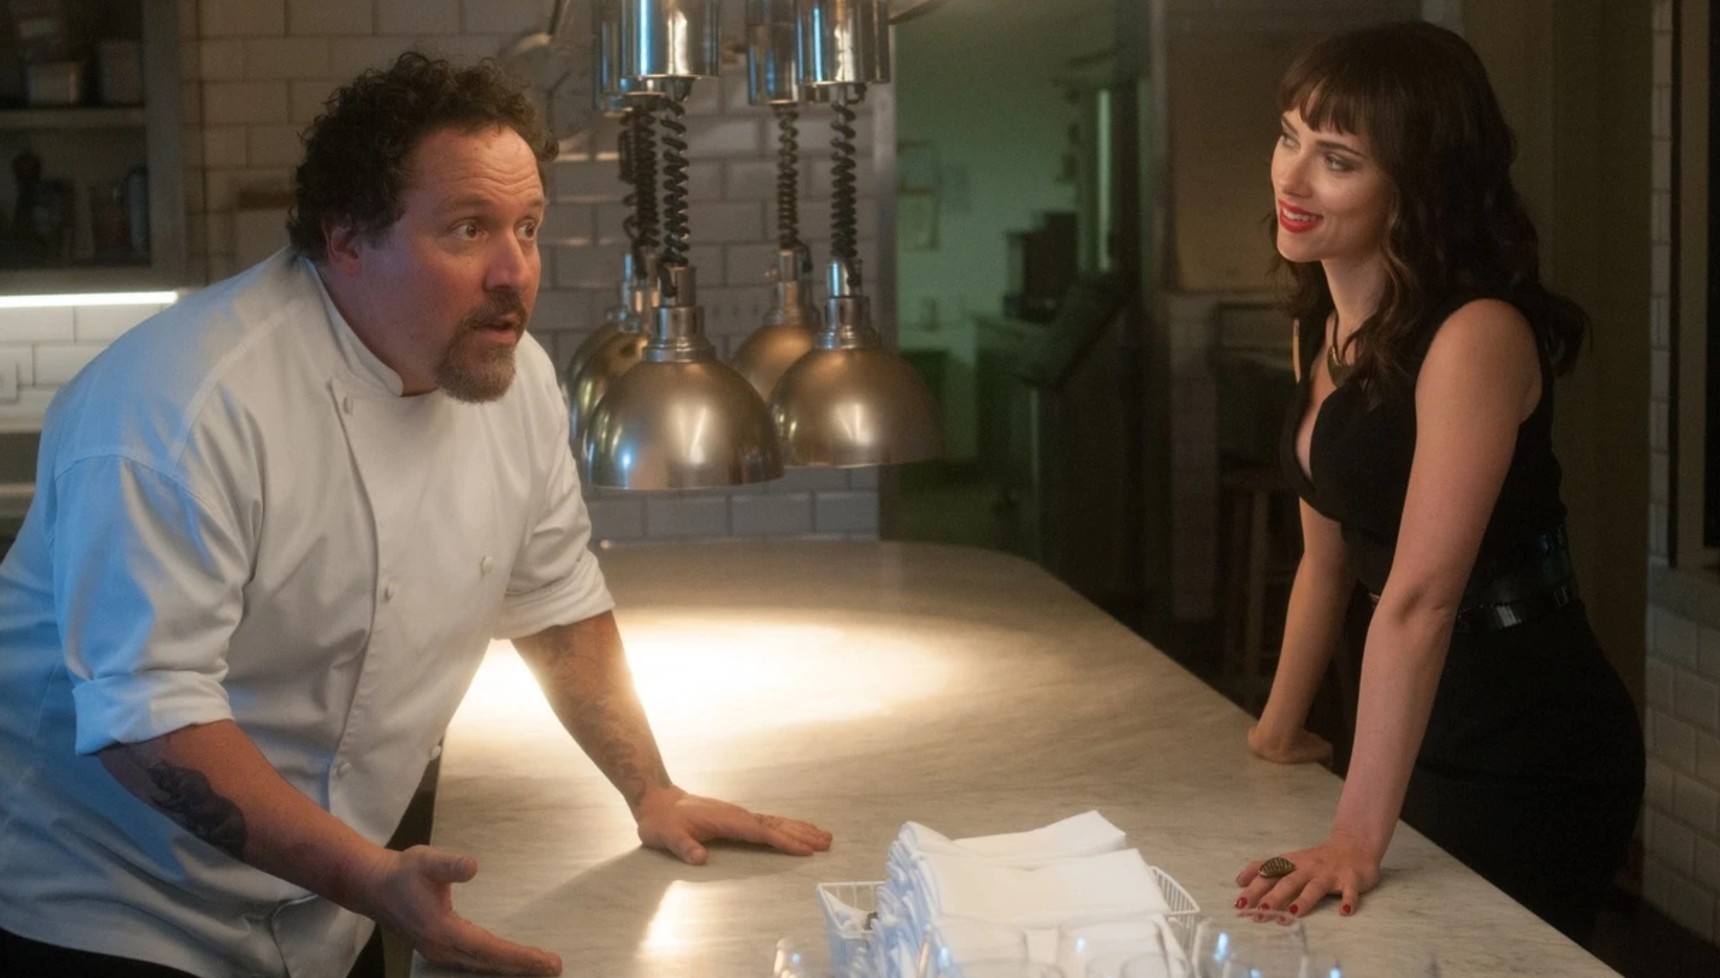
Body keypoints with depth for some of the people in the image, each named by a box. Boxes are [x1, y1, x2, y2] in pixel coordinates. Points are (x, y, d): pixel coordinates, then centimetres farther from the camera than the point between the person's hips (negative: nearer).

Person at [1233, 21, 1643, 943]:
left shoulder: (1475, 337, -24)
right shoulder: (1323, 328, 3)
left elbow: (1420, 598, -29)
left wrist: (1357, 836, -31)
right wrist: (1279, 727, 15)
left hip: (1531, 762, -8)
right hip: (1424, 731, 9)